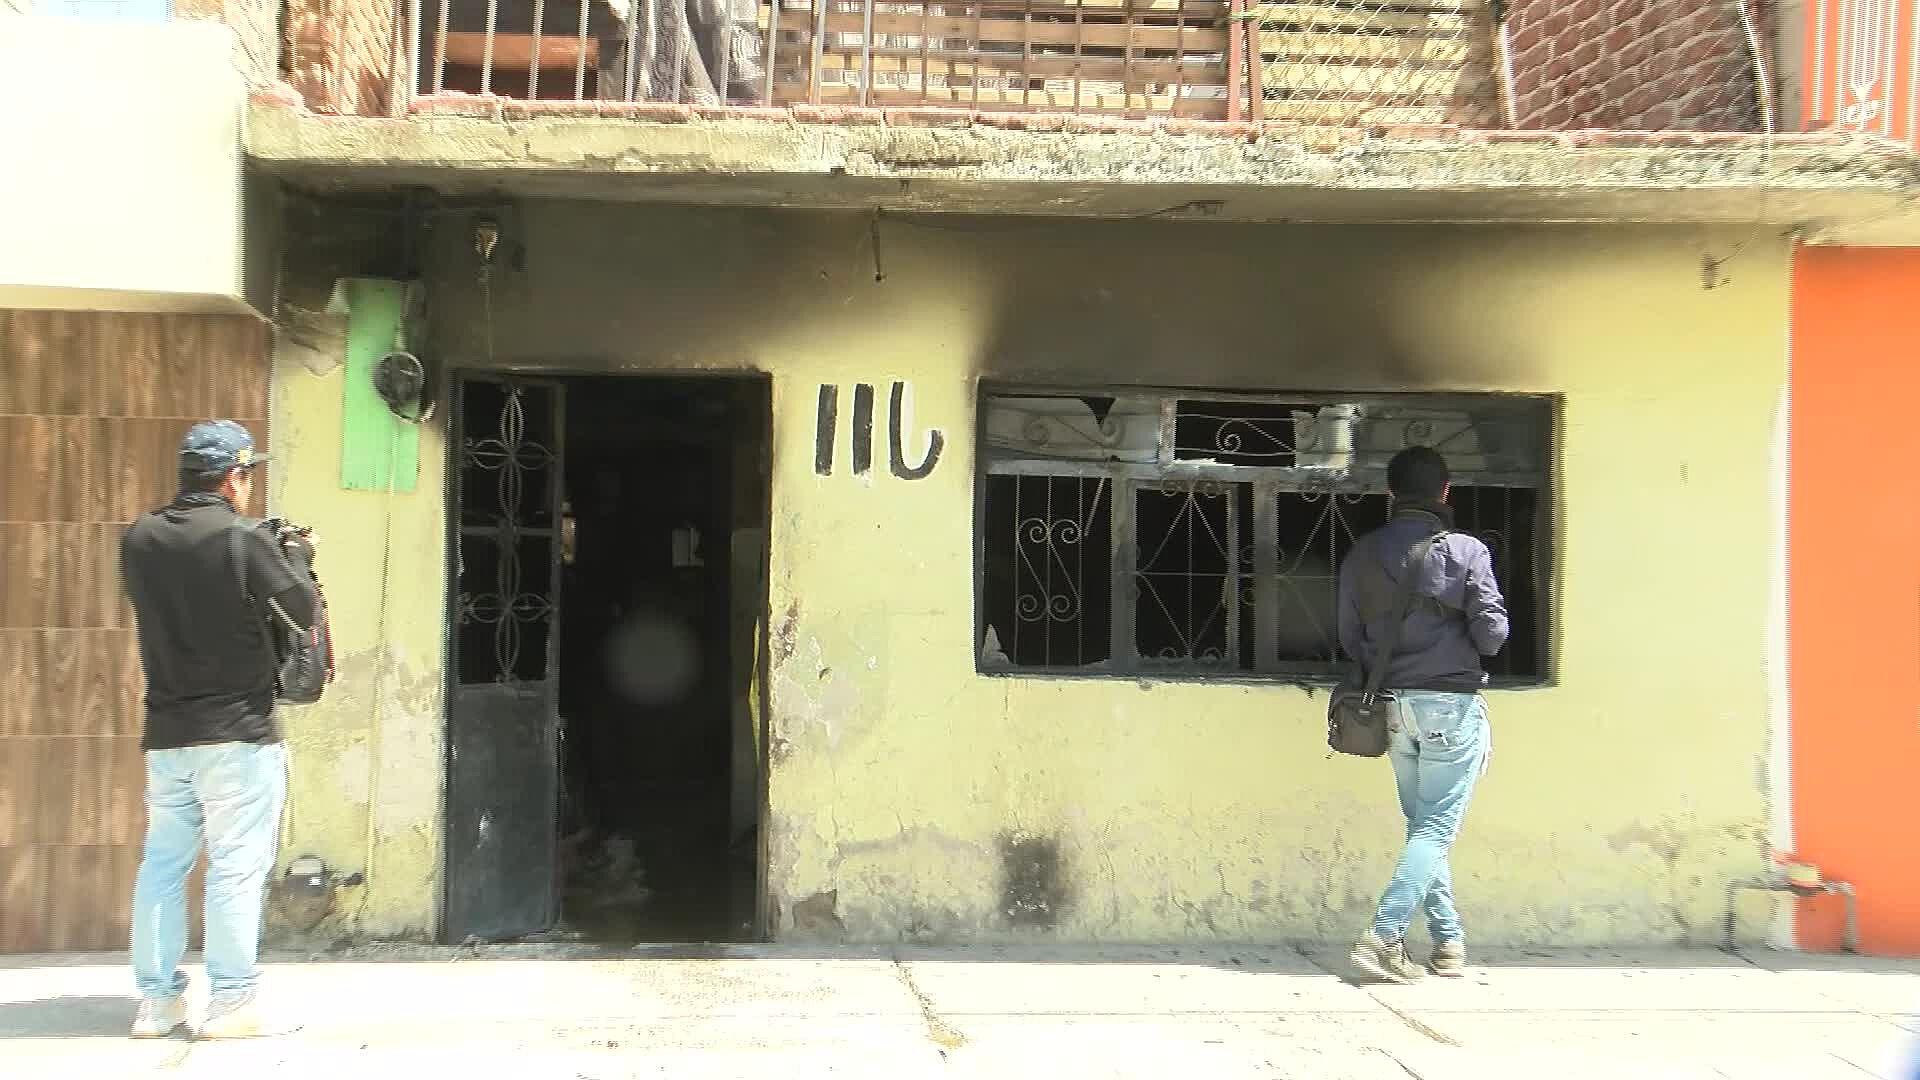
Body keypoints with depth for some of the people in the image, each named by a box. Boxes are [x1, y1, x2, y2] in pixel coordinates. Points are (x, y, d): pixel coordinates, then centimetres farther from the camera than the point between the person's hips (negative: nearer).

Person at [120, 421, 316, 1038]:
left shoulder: (140, 540, 5)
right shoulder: (243, 540, -13)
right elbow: (303, 609, -11)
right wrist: (296, 555, 8)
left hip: (165, 733, 6)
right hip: (238, 732, -6)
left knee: (162, 863, 13)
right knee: (236, 867, 0)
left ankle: (157, 1000, 18)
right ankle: (229, 1001, 3)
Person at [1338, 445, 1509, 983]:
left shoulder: (1362, 554, 3)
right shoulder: (1465, 551, -9)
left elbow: (1350, 637, 6)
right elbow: (1492, 632, -10)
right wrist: (1466, 650, 11)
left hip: (1392, 705, 5)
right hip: (1451, 703, -5)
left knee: (1422, 826, 15)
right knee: (1436, 828, -2)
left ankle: (1448, 940, 19)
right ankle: (1383, 935, -12)